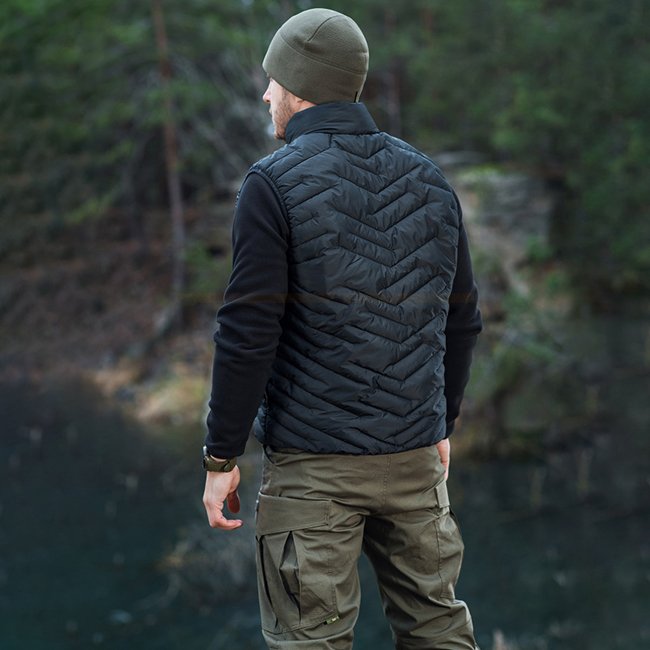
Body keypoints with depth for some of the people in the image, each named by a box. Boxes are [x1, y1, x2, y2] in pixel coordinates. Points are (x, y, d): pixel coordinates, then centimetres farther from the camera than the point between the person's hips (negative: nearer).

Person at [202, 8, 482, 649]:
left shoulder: (274, 183, -9)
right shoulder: (428, 180, 8)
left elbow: (248, 334, -13)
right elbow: (461, 320, 13)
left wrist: (220, 457, -6)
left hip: (313, 464, -5)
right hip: (414, 456, 5)